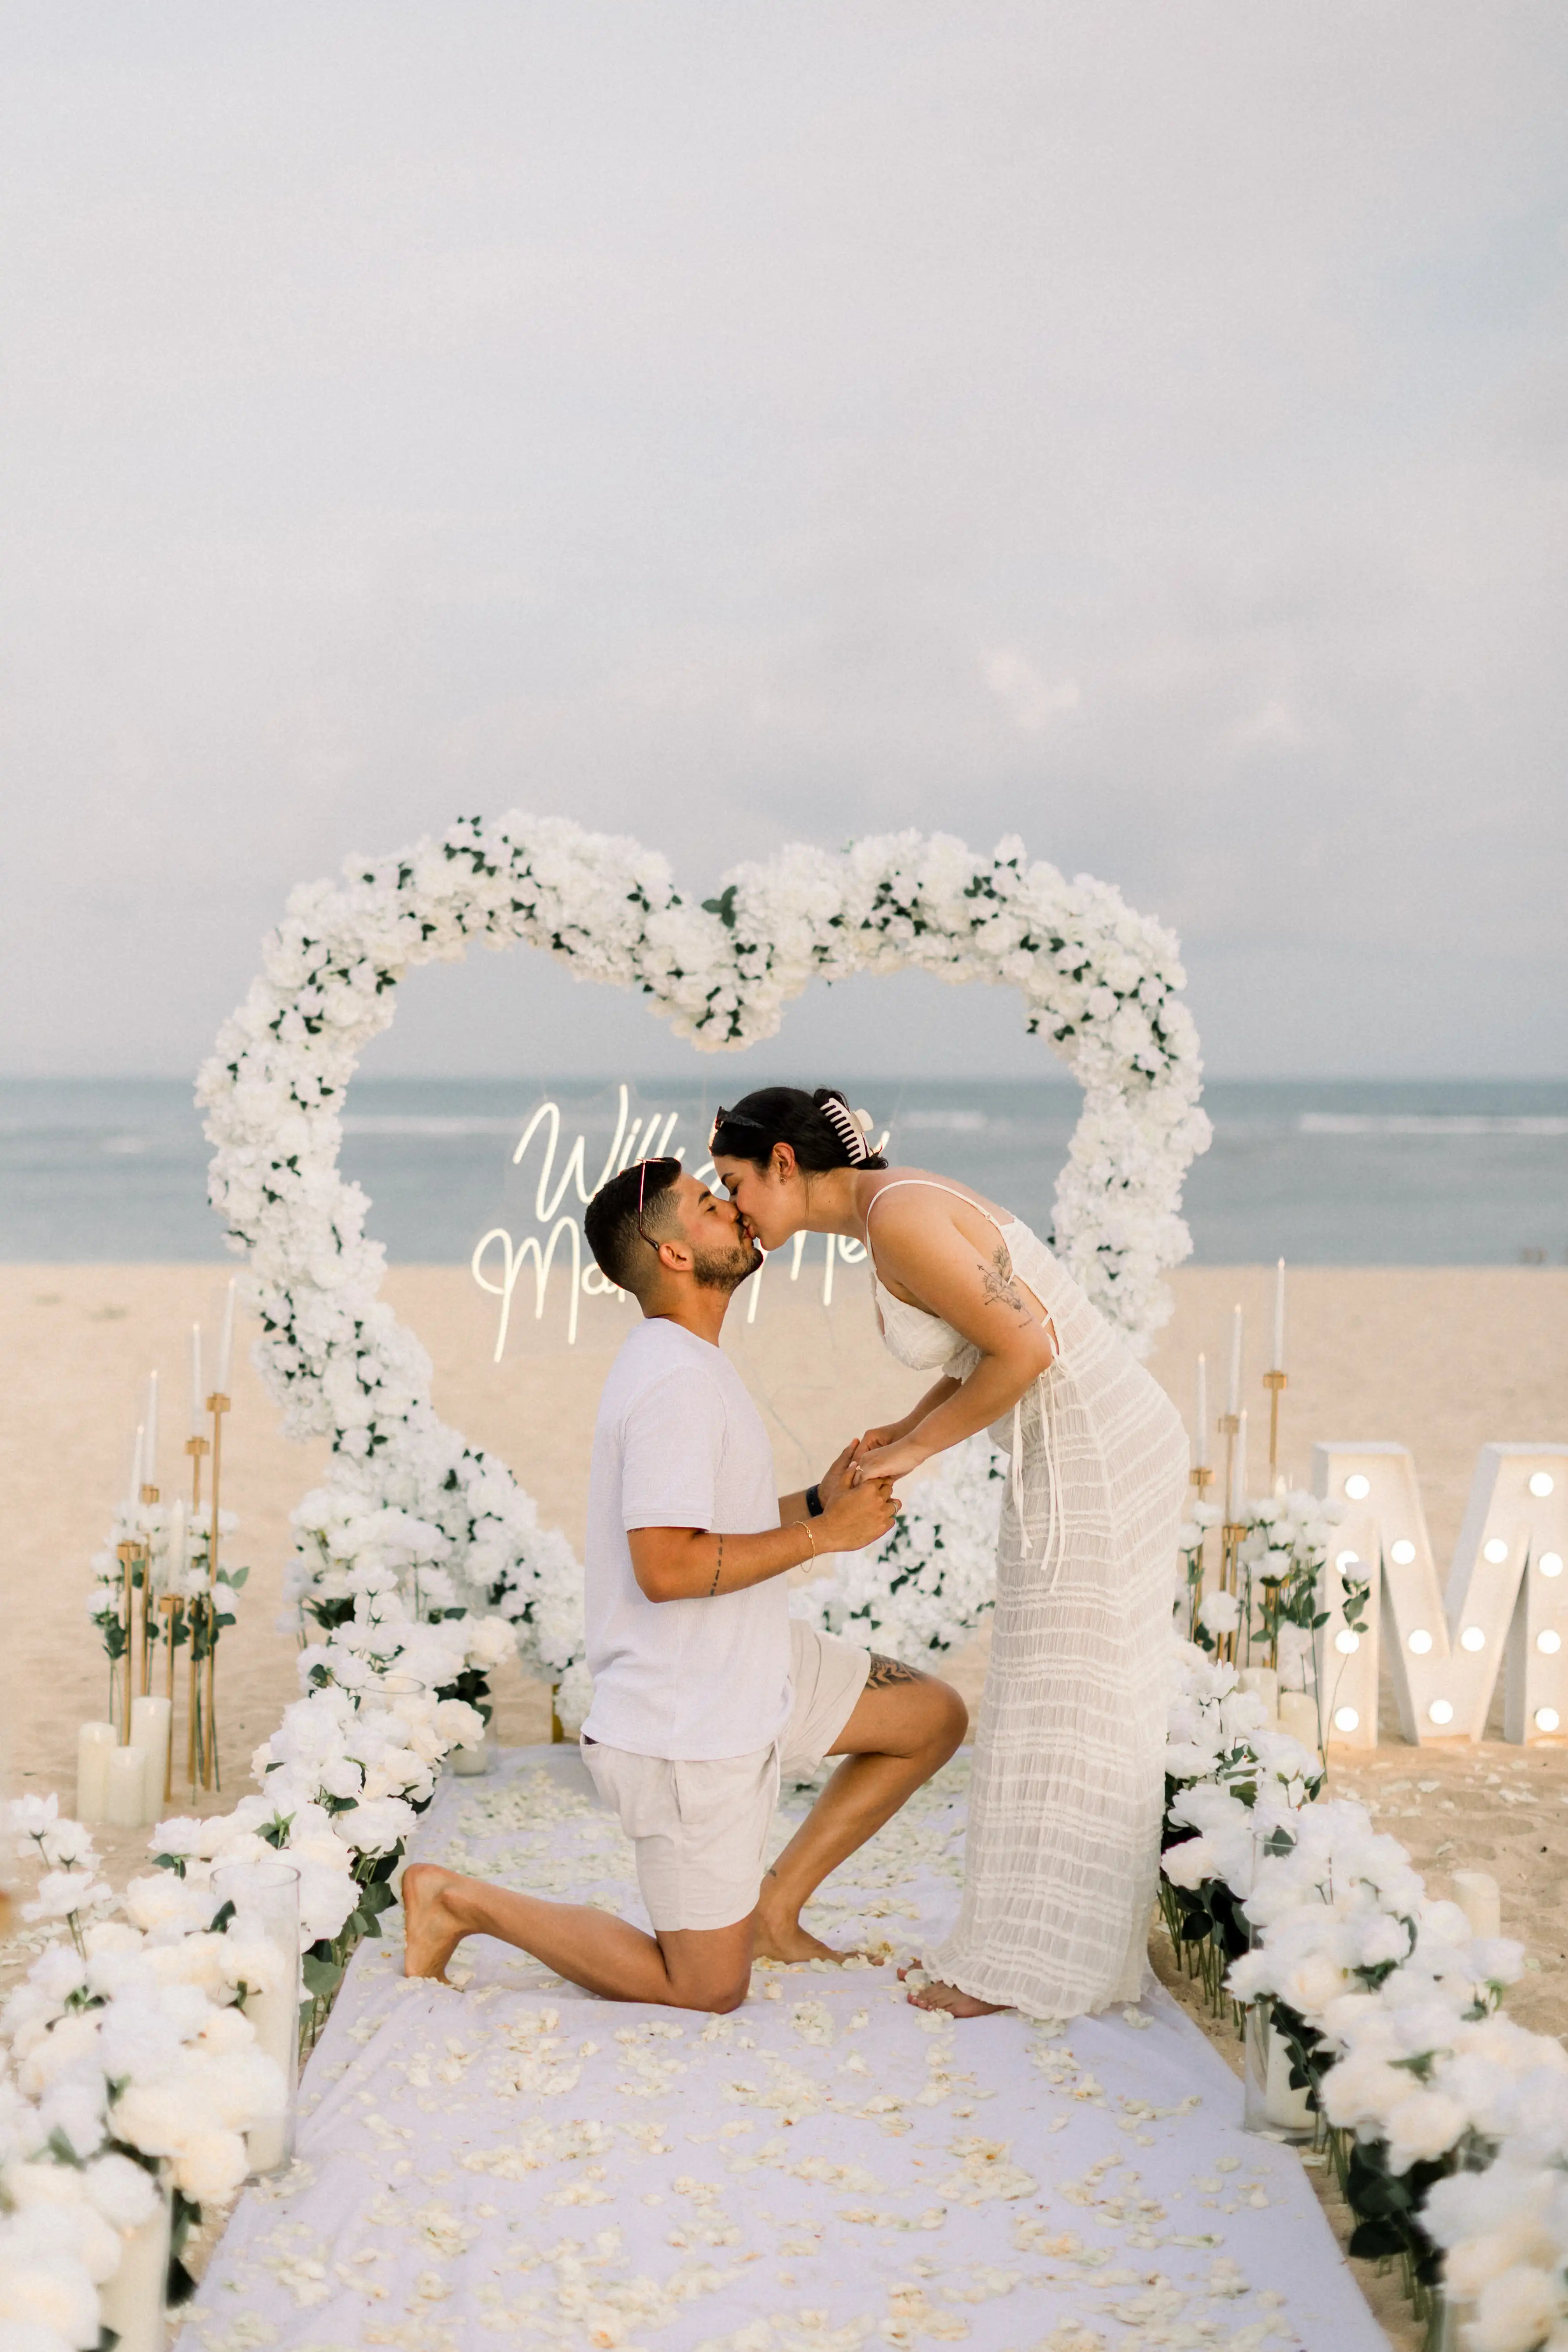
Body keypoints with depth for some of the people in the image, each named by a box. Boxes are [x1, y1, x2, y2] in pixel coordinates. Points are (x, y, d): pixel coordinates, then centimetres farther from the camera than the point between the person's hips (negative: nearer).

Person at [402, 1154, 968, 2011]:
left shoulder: (683, 1362, 8)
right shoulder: (679, 1380, -24)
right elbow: (665, 1567, -30)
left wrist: (816, 1501, 1)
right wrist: (824, 1533, -22)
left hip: (749, 1669, 10)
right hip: (689, 1724, -10)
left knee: (935, 1717, 13)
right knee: (708, 1989, 1)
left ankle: (774, 1903, 17)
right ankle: (462, 1901, 10)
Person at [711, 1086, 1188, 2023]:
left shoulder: (898, 1218, -19)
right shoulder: (898, 1206, 11)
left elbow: (1024, 1349, -23)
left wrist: (918, 1450, -12)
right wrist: (905, 1429, 7)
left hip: (1094, 1456, -10)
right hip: (1092, 1446, 10)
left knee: (1065, 1706, -1)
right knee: (1075, 1700, 15)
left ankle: (1036, 1964, 9)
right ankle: (1035, 1937, 24)